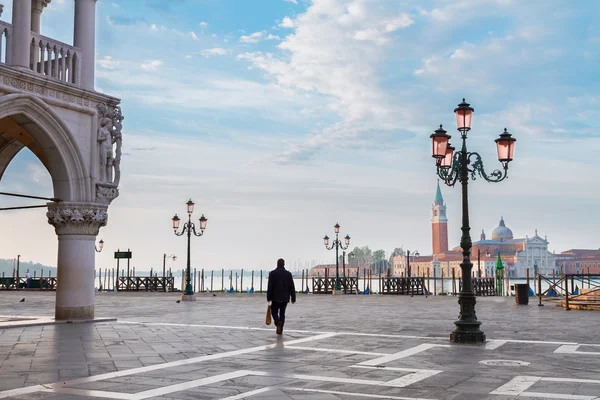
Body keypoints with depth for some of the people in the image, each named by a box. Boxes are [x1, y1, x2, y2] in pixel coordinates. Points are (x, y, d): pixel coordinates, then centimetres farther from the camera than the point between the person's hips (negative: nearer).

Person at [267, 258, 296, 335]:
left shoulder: (272, 273, -4)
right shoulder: (288, 273, 2)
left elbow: (270, 286, -8)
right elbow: (292, 287, 0)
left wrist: (269, 297, -2)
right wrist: (293, 298, 4)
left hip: (276, 297, -2)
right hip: (285, 297, 2)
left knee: (274, 311, 9)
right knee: (282, 313, 10)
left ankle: (278, 322, -20)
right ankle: (280, 330, 10)